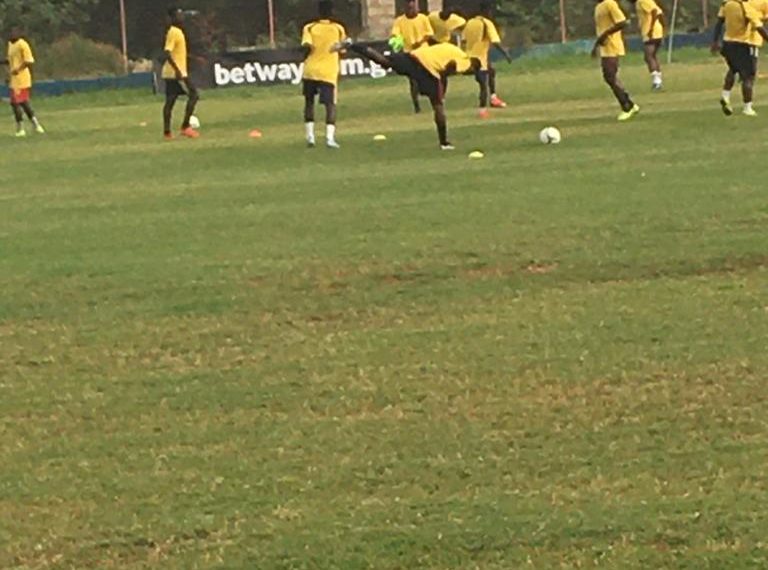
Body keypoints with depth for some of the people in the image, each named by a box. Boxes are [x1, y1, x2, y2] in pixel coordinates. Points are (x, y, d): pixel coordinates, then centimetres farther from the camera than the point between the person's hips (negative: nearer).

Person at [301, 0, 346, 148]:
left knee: (309, 101, 20)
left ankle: (310, 135, 15)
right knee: (330, 104, -1)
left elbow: (307, 46, -16)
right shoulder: (338, 29, 4)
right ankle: (330, 137, -20)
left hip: (311, 70, 1)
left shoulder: (309, 28, -1)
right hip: (329, 71, -1)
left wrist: (306, 56, 3)